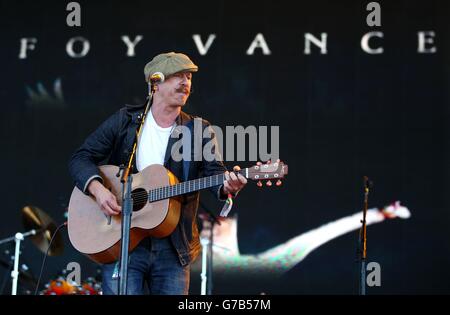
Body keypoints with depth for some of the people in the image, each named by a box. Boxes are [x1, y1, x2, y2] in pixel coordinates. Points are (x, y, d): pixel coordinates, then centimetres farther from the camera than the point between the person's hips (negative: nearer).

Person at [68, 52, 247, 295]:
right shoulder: (125, 121, 3)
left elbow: (213, 170, -9)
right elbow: (81, 158, 3)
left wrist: (227, 186, -33)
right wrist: (98, 189, -16)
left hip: (174, 247, 2)